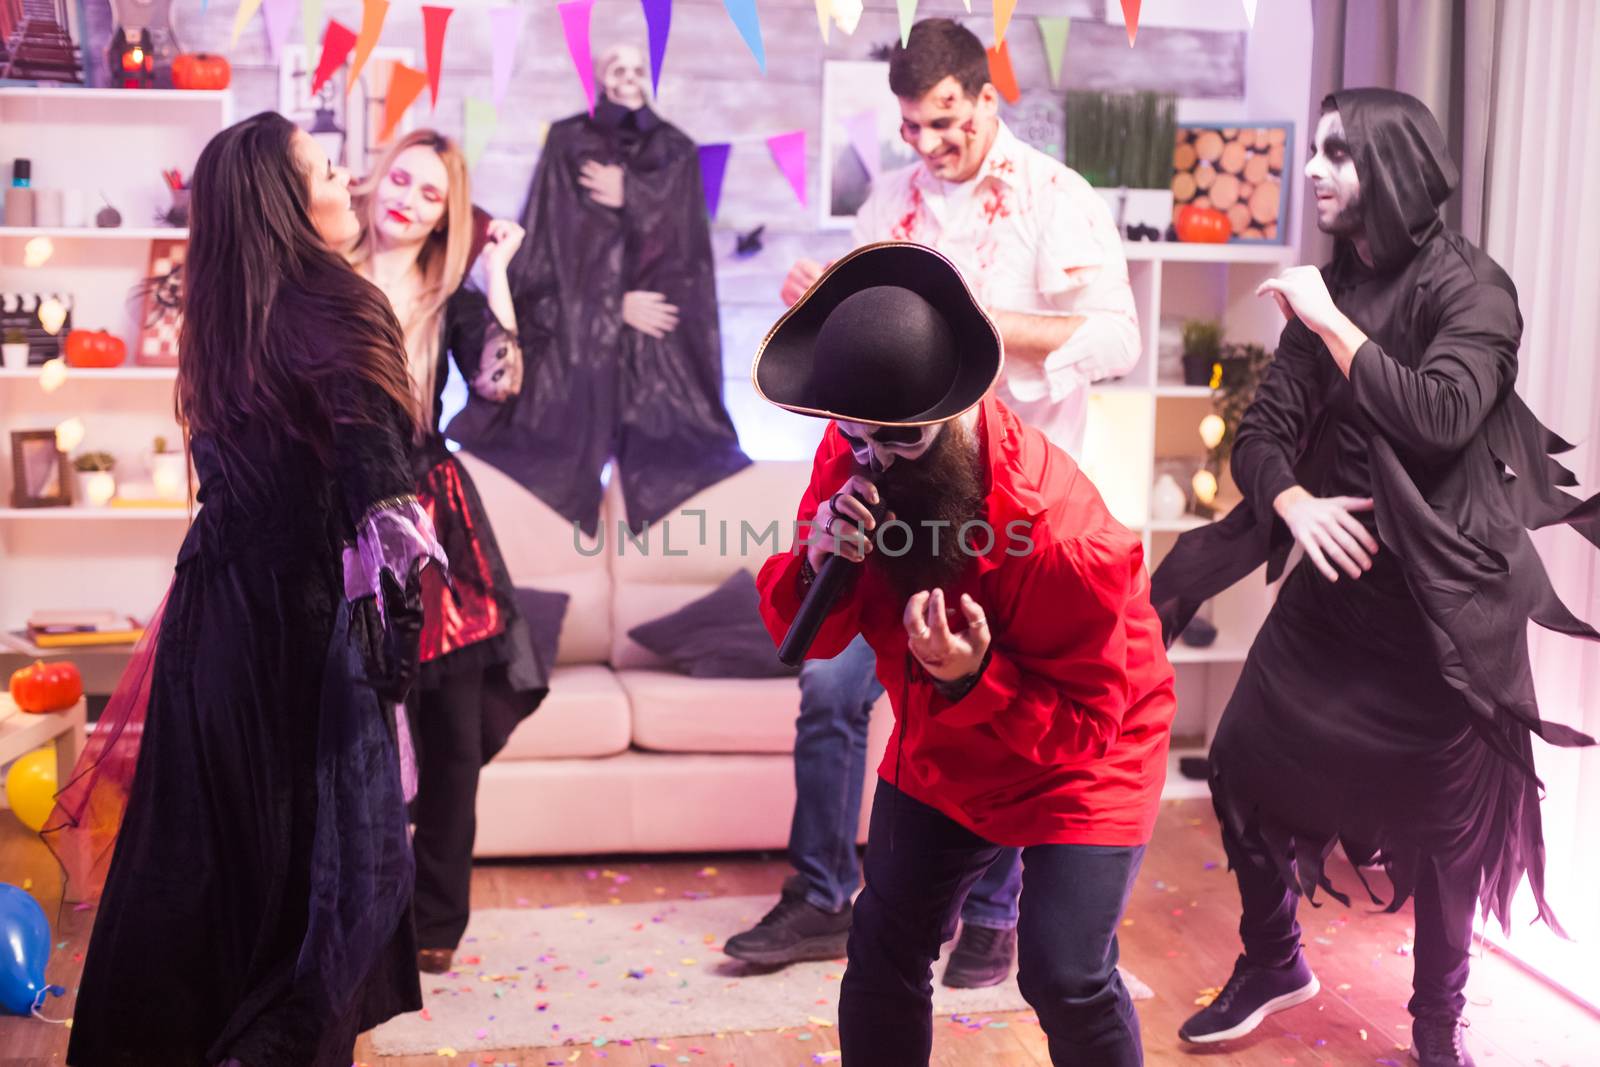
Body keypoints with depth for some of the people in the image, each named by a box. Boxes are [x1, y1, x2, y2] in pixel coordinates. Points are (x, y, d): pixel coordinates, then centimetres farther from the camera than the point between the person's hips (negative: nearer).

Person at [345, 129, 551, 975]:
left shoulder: (451, 302, 10)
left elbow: (498, 385, -10)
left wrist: (495, 273, -5)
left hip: (432, 523, 2)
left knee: (453, 731, 3)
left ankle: (436, 920, 17)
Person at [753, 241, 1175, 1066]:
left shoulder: (1061, 534, -35)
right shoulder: (851, 456, -17)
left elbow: (1085, 724, -24)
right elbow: (805, 638, -11)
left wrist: (976, 679, -41)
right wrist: (819, 567, -33)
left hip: (1077, 767, -5)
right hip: (938, 756, 6)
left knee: (1067, 977, -13)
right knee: (882, 949, 8)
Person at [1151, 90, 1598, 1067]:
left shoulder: (1471, 287, -10)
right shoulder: (1328, 289, 6)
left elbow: (1440, 416, -26)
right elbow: (1264, 432, 4)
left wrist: (1331, 325, -19)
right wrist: (1293, 502, -17)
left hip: (1440, 600, -5)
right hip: (1333, 581, 5)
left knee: (1445, 821, 4)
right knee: (1246, 769, 4)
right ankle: (1273, 963, 29)